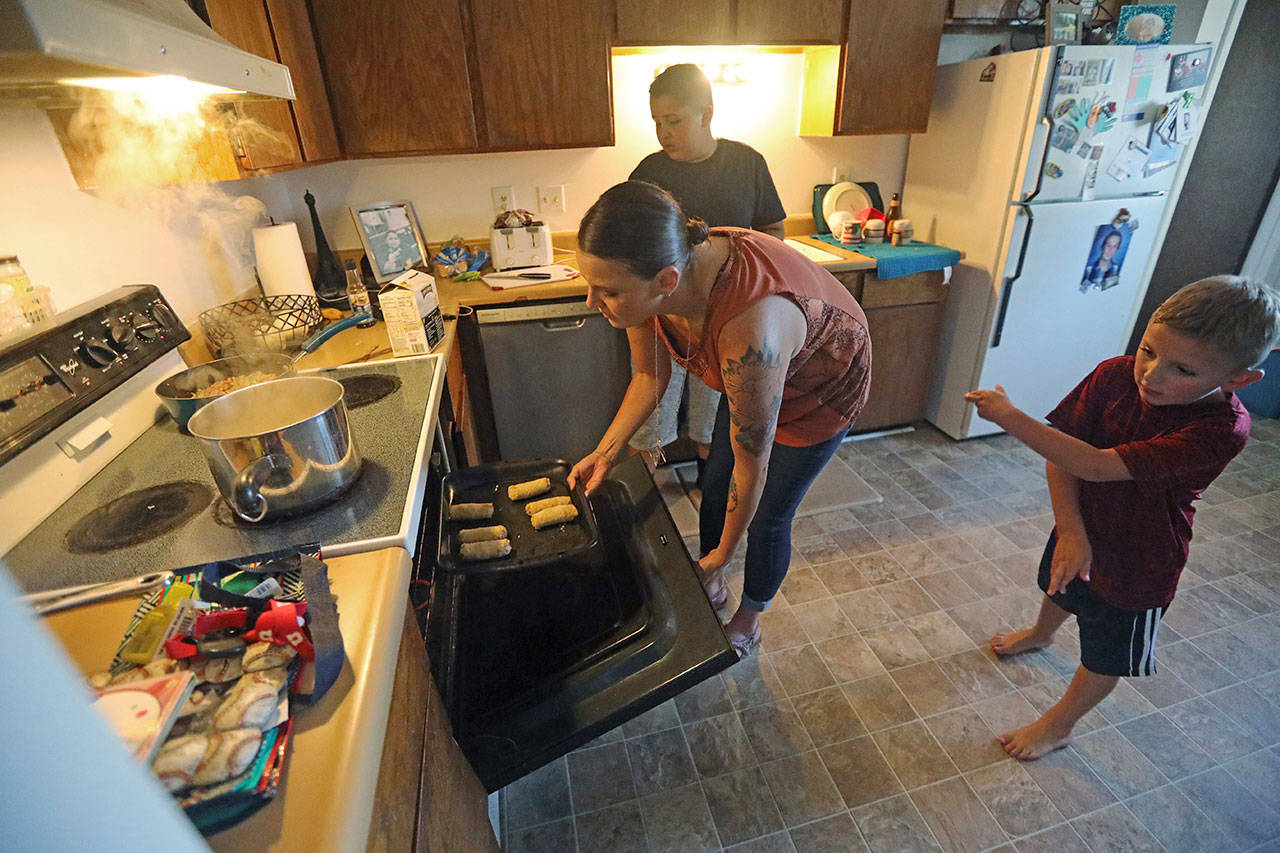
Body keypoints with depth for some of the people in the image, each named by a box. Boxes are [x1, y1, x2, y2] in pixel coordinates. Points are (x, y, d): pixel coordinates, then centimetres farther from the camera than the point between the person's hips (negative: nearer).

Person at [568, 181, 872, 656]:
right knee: (714, 490, 14)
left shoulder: (750, 330, -47)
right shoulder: (647, 281, -26)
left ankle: (748, 621, 36)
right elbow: (650, 377, -6)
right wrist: (605, 452, -13)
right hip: (745, 378, 6)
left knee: (767, 519, 5)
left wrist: (723, 554, -17)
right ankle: (712, 588, 42)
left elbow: (752, 468, -32)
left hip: (821, 390, -6)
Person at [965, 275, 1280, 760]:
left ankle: (1058, 726, 41)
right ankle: (1041, 634, 68)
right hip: (1082, 528, 5)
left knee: (1106, 656, 17)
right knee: (1060, 587, 35)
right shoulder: (1116, 375, -21)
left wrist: (1009, 417, -44)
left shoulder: (1220, 430, -35)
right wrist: (1072, 531, -24)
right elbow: (1061, 452, -17)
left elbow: (1095, 466, -43)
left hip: (1137, 561, -5)